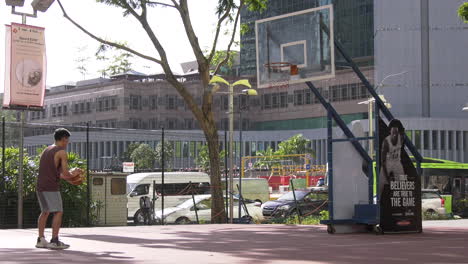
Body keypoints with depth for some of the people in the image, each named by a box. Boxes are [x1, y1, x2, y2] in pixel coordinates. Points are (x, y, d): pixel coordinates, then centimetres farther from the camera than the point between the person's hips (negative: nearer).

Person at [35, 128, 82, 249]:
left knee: (45, 212, 17)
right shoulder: (62, 152, -5)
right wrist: (73, 174, 11)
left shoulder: (46, 150, 20)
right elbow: (66, 173, -11)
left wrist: (68, 178, 24)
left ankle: (41, 240, 16)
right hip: (51, 187, -8)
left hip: (40, 186, 8)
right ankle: (54, 241, -9)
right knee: (58, 212, -3)